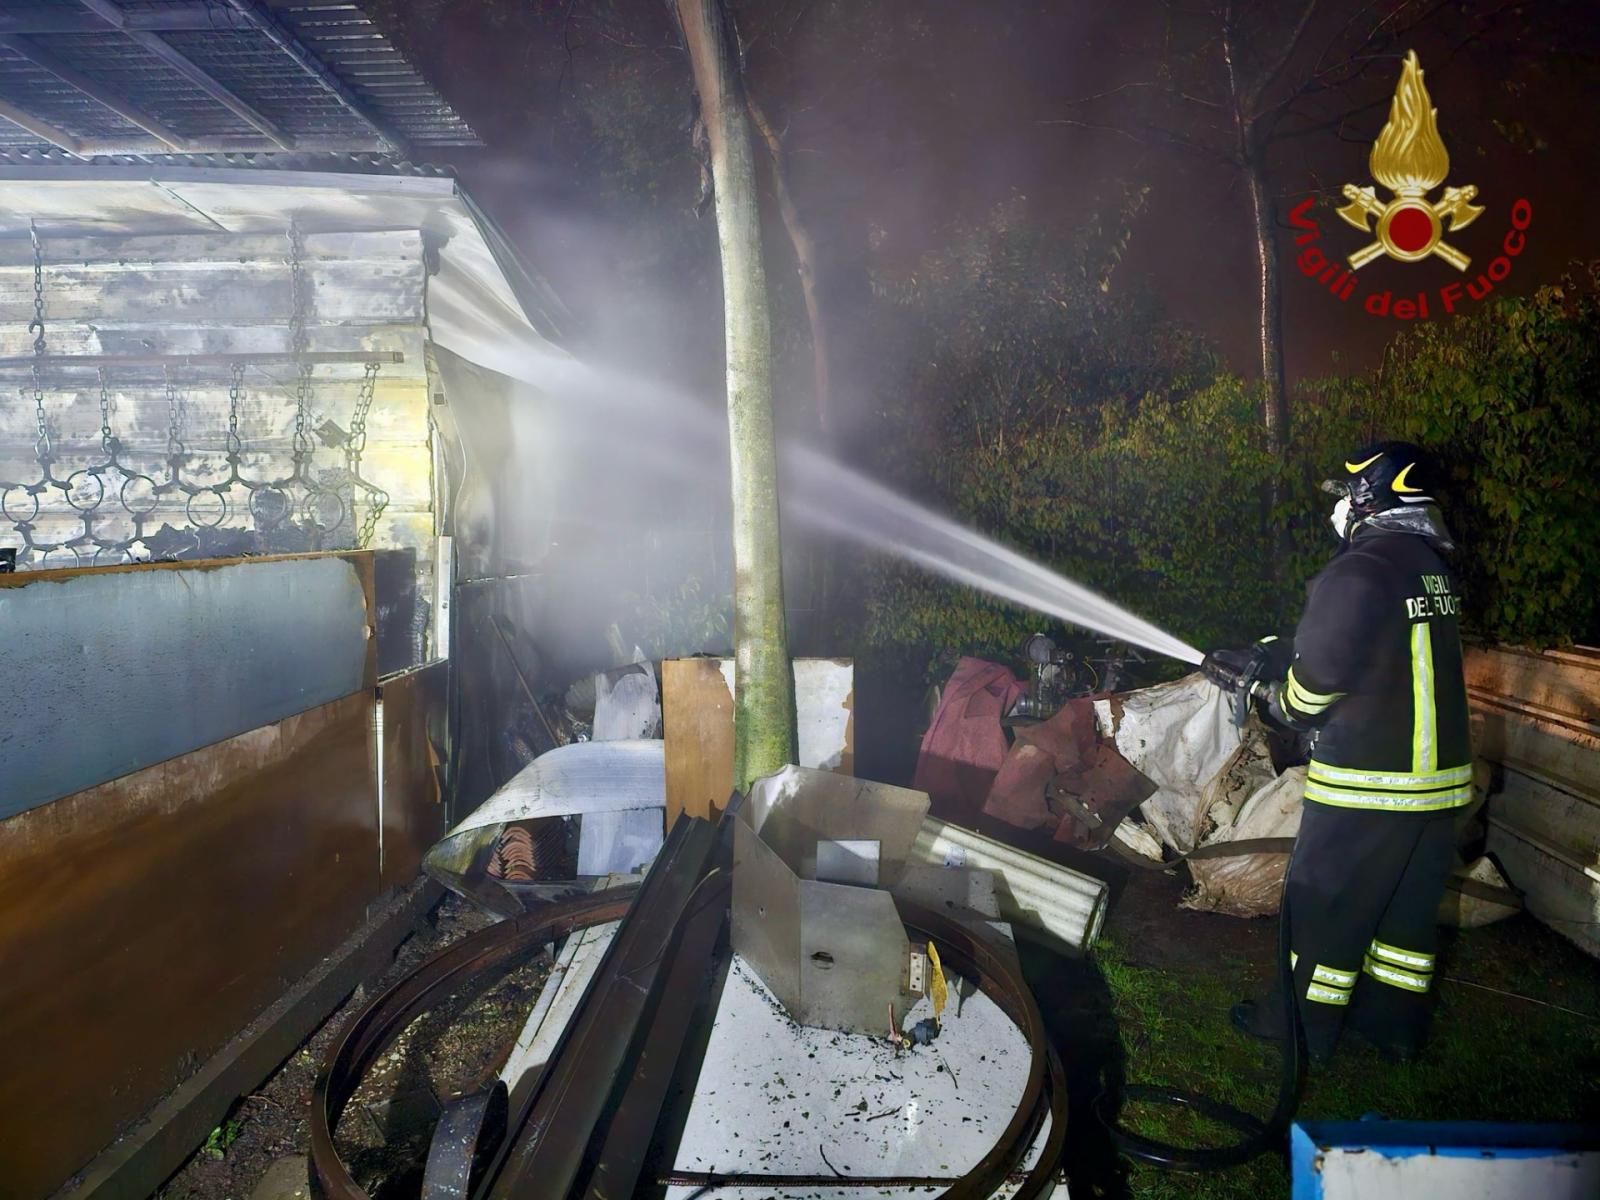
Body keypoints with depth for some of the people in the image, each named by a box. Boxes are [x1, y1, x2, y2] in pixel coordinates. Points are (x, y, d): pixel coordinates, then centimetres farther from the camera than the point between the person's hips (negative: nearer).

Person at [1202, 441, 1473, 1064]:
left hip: (1365, 784, -8)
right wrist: (1258, 657, 13)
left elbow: (1317, 677, -19)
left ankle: (1304, 1023, 22)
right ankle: (1395, 1021, 33)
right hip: (1439, 776, 8)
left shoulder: (1358, 573, -20)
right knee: (1407, 903, 19)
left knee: (1323, 905, 8)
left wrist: (1269, 692, 2)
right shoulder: (1430, 566, 9)